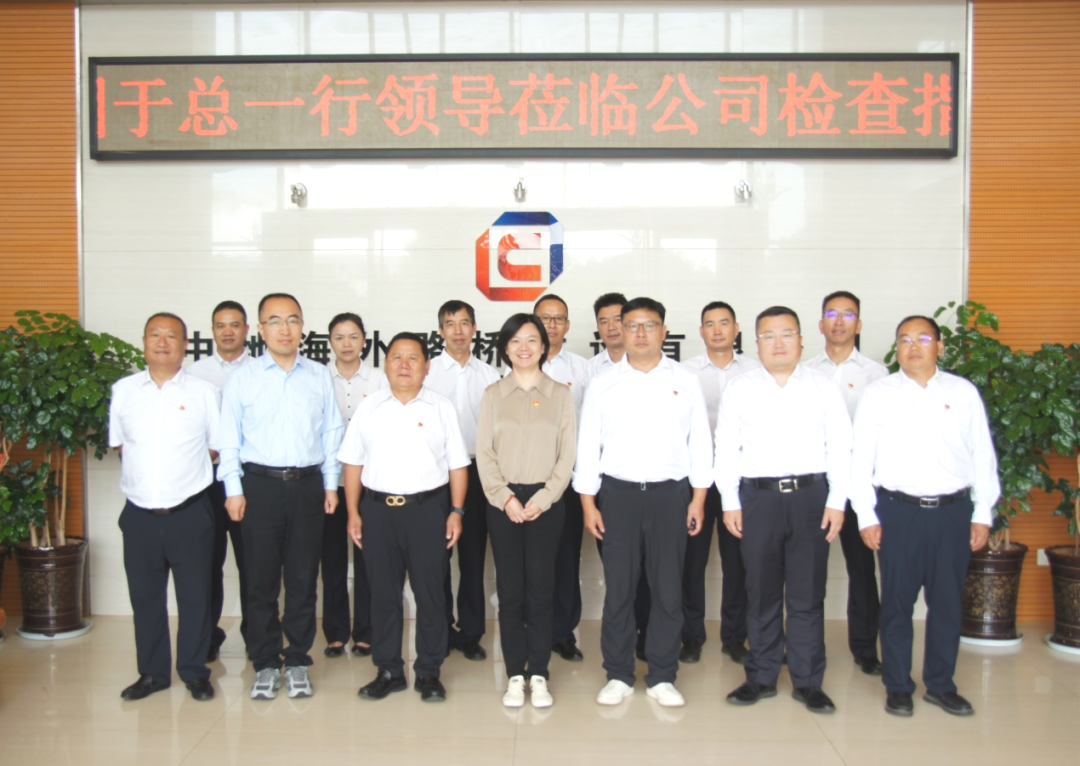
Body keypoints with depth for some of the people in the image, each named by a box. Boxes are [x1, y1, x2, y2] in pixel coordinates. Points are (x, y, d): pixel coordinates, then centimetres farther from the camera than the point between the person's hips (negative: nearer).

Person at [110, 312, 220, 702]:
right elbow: (120, 443, 17)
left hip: (190, 513, -2)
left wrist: (183, 474, 6)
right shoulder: (123, 390, 6)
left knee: (195, 596, 7)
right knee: (144, 596, 11)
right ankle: (152, 672, 26)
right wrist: (140, 479, 10)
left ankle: (195, 672, 22)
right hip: (139, 514, 2)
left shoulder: (204, 392, -2)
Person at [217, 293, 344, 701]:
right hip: (261, 484, -1)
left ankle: (297, 661, 19)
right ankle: (266, 664, 17)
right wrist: (233, 488, -2)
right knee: (261, 579, 5)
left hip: (308, 484, 1)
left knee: (303, 579, 7)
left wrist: (331, 484, 6)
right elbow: (229, 438, 4)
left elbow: (332, 432, 10)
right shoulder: (242, 378, 5)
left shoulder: (320, 377, 8)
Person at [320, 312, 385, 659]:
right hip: (328, 480, 1)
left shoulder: (379, 379, 3)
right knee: (332, 559, 6)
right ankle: (335, 633, 19)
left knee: (367, 559, 4)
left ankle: (364, 633, 16)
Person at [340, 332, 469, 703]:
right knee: (383, 593, 8)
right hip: (377, 509, 2)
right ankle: (388, 670, 21)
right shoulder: (369, 407, 8)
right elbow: (353, 462, 8)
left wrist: (456, 511, -3)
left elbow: (457, 464, 4)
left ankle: (428, 672, 16)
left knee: (430, 592, 3)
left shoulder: (441, 407, 4)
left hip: (428, 508, -1)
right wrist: (353, 512, 3)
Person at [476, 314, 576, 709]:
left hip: (545, 501, 0)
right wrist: (505, 497, -9)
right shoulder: (493, 394, 6)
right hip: (503, 501, 0)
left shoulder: (560, 394, 5)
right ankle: (515, 675, 12)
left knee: (541, 589, 0)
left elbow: (567, 454, 2)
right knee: (510, 591, 2)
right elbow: (484, 453, 2)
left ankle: (539, 675, 11)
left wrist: (543, 498, -8)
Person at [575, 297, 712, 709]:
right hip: (618, 493, 0)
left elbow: (700, 443, 7)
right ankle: (618, 675, 18)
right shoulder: (602, 385, 5)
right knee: (618, 588, 5)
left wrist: (698, 498, 1)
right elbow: (587, 447, 4)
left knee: (668, 589, 5)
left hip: (670, 493, 0)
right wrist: (588, 504, -1)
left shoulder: (685, 382, 6)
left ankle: (662, 677, 18)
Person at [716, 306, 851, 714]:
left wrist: (836, 502, -3)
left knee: (807, 595, 4)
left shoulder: (824, 388, 7)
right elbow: (726, 450, 5)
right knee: (762, 593, 8)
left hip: (811, 496, 0)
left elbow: (840, 448, 4)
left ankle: (808, 681, 16)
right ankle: (761, 677, 20)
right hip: (758, 497, 0)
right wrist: (730, 502, -1)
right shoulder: (739, 389, 7)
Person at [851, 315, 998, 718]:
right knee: (897, 602, 6)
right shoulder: (878, 395, 3)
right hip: (898, 510, -1)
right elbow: (861, 459, 2)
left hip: (953, 510, 2)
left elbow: (983, 455, 8)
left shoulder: (964, 392, 7)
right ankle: (897, 686, 20)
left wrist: (983, 514, 5)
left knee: (948, 602, 10)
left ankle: (941, 685, 25)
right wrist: (866, 516, -3)